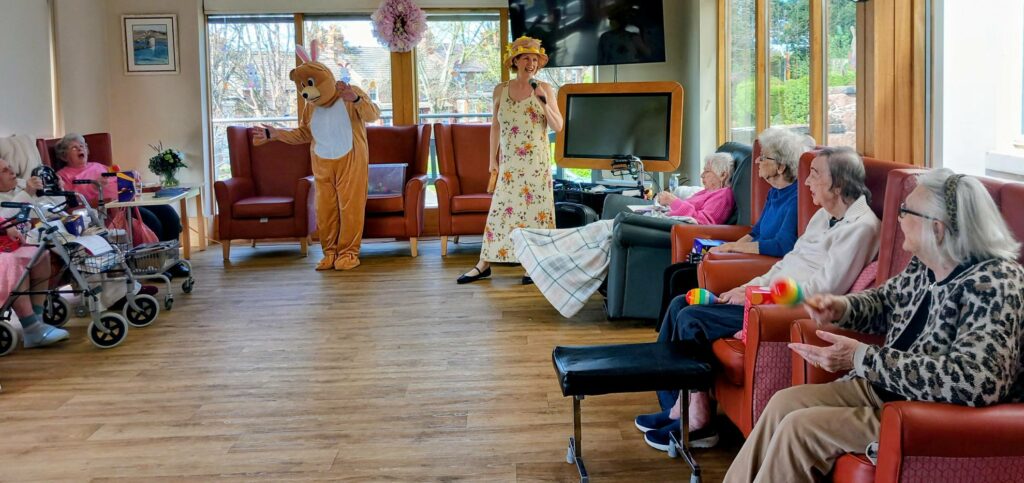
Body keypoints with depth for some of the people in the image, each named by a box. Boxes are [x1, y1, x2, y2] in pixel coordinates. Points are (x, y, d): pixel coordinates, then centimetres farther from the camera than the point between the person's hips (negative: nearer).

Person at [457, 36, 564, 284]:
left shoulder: (545, 89, -1)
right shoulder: (501, 90, 6)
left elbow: (558, 127, -4)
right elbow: (496, 126, 12)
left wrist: (543, 101, -16)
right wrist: (492, 159, 9)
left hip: (537, 163, -2)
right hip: (509, 163, 2)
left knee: (536, 209, 0)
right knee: (501, 209, 2)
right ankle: (484, 264, 7)